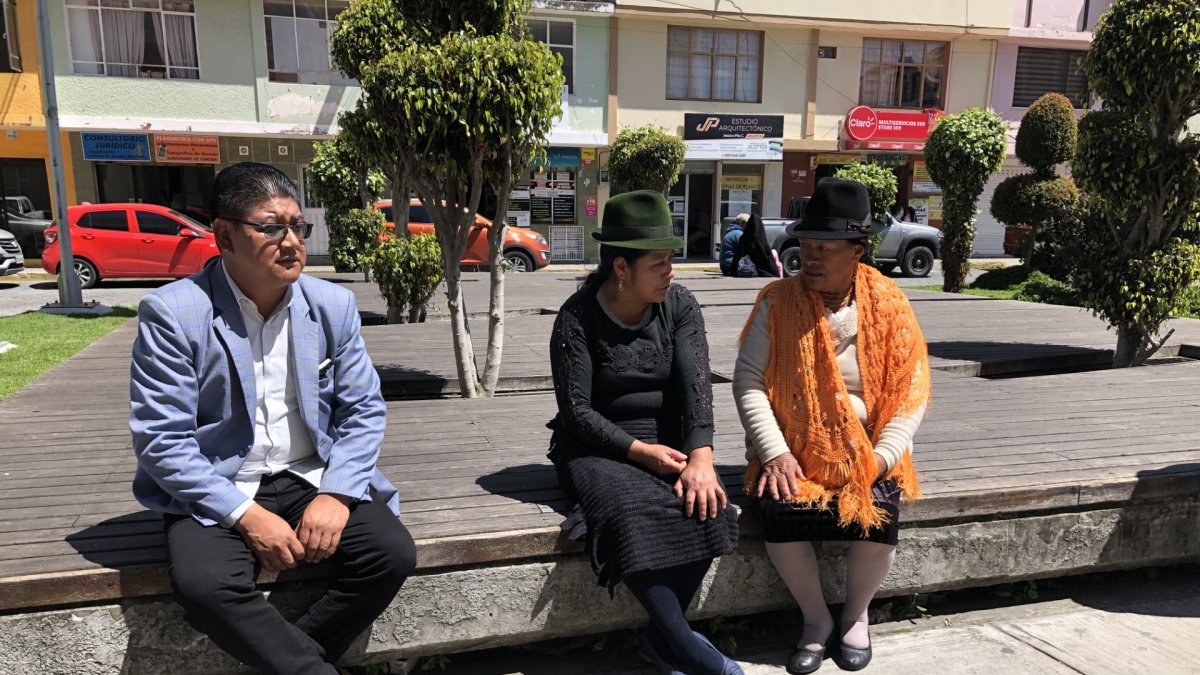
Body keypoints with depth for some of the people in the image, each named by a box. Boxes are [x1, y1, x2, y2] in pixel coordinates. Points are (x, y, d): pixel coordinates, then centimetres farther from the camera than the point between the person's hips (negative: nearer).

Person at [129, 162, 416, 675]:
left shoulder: (333, 304, 1)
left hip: (312, 479, 3)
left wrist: (335, 494, -13)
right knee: (204, 585, -31)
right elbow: (159, 439, -13)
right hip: (217, 493, -3)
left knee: (393, 553, -19)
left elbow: (363, 410, 2)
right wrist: (246, 515, -19)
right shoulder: (171, 313, -10)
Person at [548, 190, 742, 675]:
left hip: (666, 438, 3)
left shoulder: (679, 306, -1)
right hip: (598, 445, -3)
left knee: (705, 505, -25)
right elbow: (576, 410, -12)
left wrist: (700, 457, -26)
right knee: (631, 513, -34)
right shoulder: (577, 317, -10)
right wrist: (641, 451, -21)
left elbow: (696, 385, -11)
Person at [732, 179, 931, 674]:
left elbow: (910, 394, -1)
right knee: (782, 513, -27)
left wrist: (881, 458, -13)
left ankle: (855, 616, 8)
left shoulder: (889, 306, 0)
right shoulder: (777, 302, -2)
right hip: (793, 452, 0)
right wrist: (775, 453, -16)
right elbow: (749, 380, -7)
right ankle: (816, 620, 3)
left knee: (877, 515, -26)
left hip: (866, 454, 1)